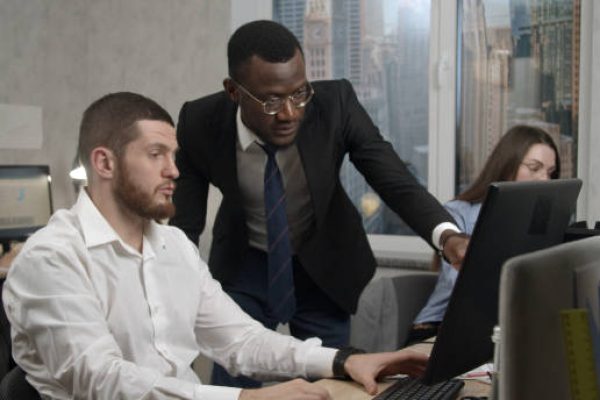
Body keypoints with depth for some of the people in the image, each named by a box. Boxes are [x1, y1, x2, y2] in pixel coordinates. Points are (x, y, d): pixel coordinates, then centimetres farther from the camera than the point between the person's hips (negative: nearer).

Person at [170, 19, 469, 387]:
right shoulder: (200, 123, -23)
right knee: (232, 386, 2)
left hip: (325, 267, 0)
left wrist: (447, 235, -44)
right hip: (242, 269, 0)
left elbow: (398, 182, -25)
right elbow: (185, 224, -13)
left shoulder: (336, 104, -26)